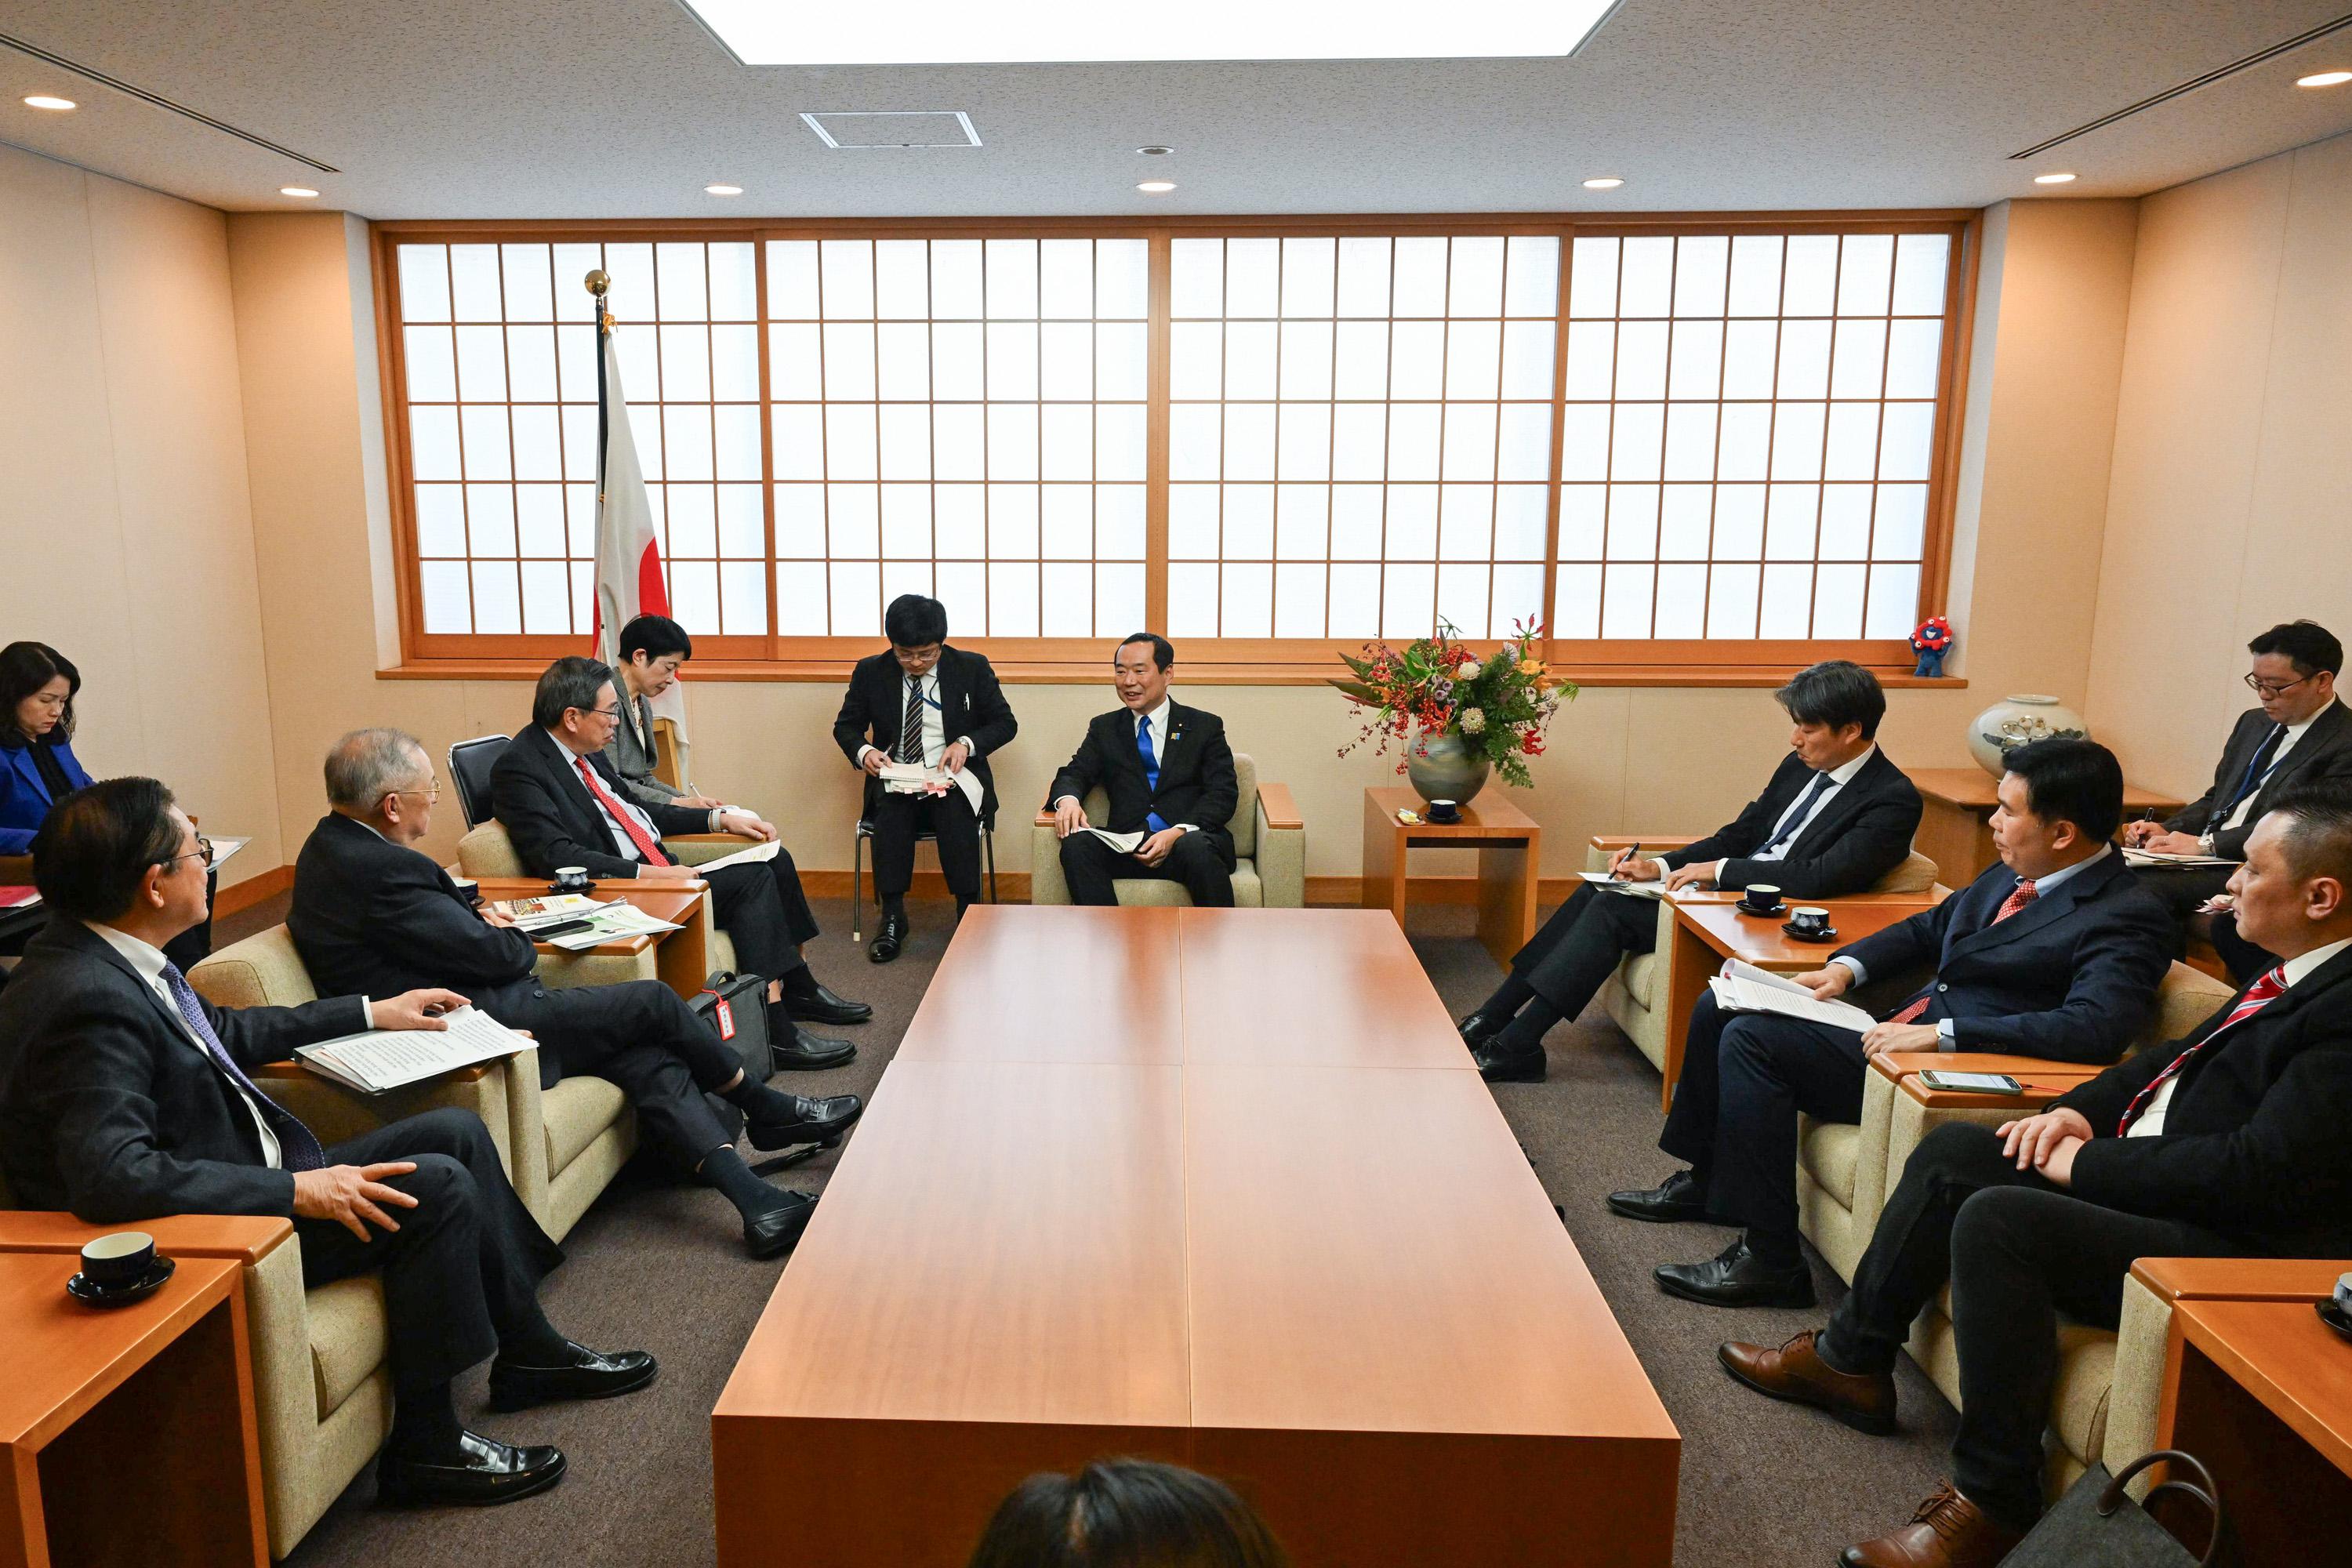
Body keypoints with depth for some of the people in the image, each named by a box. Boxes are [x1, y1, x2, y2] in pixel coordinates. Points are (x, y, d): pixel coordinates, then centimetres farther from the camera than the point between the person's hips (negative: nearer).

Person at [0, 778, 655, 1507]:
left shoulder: (111, 957, 4)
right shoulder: (86, 999, -28)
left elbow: (228, 1031, 20)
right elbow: (111, 1175, -36)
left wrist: (372, 1011, 24)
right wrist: (295, 1190, -31)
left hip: (248, 1178, 10)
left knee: (458, 1131, 8)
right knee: (437, 1186, -18)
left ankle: (528, 1351, 19)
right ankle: (424, 1444, -4)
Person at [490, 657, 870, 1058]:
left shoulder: (586, 753, 11)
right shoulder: (519, 766, -15)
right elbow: (556, 855, -24)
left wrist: (721, 818, 15)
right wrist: (652, 874, -27)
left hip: (658, 869, 9)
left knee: (774, 860, 4)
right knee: (752, 879, -20)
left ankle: (799, 991, 13)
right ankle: (777, 1032, -17)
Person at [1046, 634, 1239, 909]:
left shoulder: (1205, 726, 12)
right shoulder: (1104, 728, 21)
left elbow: (1223, 793, 2)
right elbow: (1074, 773, 12)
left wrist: (1179, 832, -16)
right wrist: (1068, 800, -14)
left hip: (1190, 837, -2)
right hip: (1126, 846, 2)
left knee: (1198, 849, -37)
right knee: (1076, 844, -28)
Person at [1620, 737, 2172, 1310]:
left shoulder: (2125, 916, -15)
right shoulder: (2016, 874, 11)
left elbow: (2098, 1027, -30)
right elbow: (1929, 928, 23)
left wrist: (1939, 1032, -31)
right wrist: (1845, 967, 6)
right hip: (1905, 1028, 9)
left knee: (1753, 1038, -21)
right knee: (1722, 1008, 6)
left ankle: (1771, 1259, -12)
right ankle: (1706, 1180, 24)